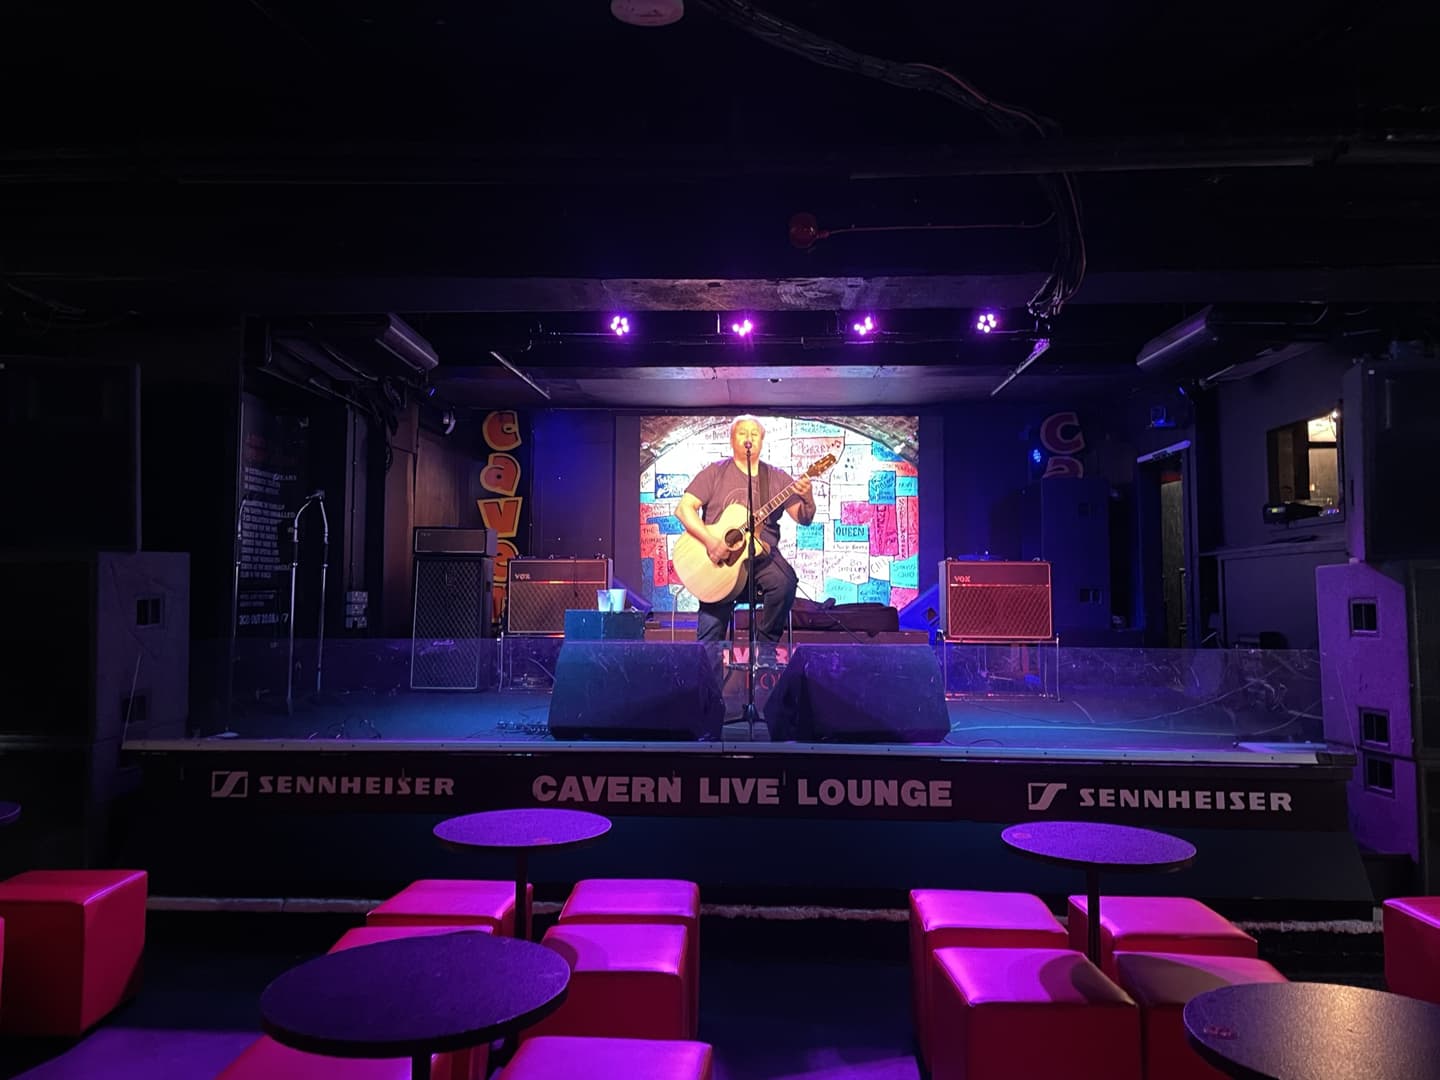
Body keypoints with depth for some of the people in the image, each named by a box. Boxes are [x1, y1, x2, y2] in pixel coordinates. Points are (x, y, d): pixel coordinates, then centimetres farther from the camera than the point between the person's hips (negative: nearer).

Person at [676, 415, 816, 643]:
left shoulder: (777, 477, 10)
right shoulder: (715, 472, 4)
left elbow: (804, 519, 6)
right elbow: (683, 508, -5)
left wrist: (807, 498, -17)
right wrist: (710, 542, -19)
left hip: (762, 554, 2)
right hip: (718, 559, -2)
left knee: (785, 583, -29)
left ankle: (763, 647, -11)